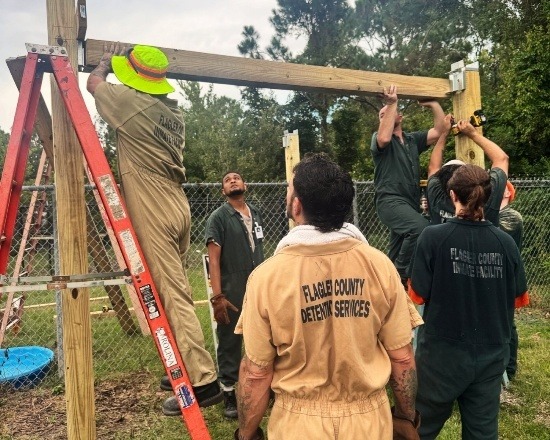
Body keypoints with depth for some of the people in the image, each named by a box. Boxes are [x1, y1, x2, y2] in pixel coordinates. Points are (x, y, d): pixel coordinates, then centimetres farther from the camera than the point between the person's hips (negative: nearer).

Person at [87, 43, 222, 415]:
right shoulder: (173, 110, 12)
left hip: (154, 214, -8)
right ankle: (187, 368, 25)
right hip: (178, 207, 8)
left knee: (172, 295, -7)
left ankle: (203, 381, -3)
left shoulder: (132, 102, -9)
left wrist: (106, 62, 29)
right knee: (176, 290, 14)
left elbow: (94, 83, 8)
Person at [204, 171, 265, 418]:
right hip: (232, 294, -5)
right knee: (229, 344, 6)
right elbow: (213, 259, -11)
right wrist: (217, 296, -18)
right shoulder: (219, 217, -6)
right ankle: (229, 394, 21)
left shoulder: (255, 214, 11)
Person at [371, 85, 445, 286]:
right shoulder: (378, 138, 3)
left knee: (396, 254, 10)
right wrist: (391, 103, -17)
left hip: (410, 202, 6)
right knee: (420, 226, -31)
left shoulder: (413, 139, 18)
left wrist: (434, 104, 4)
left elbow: (438, 131, 7)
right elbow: (385, 138, -21)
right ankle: (402, 273, -17)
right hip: (391, 200, -6)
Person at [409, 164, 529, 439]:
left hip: (442, 352, -3)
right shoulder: (505, 242, -7)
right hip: (491, 353, 3)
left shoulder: (433, 237, -16)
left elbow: (418, 295, -11)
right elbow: (518, 300, 4)